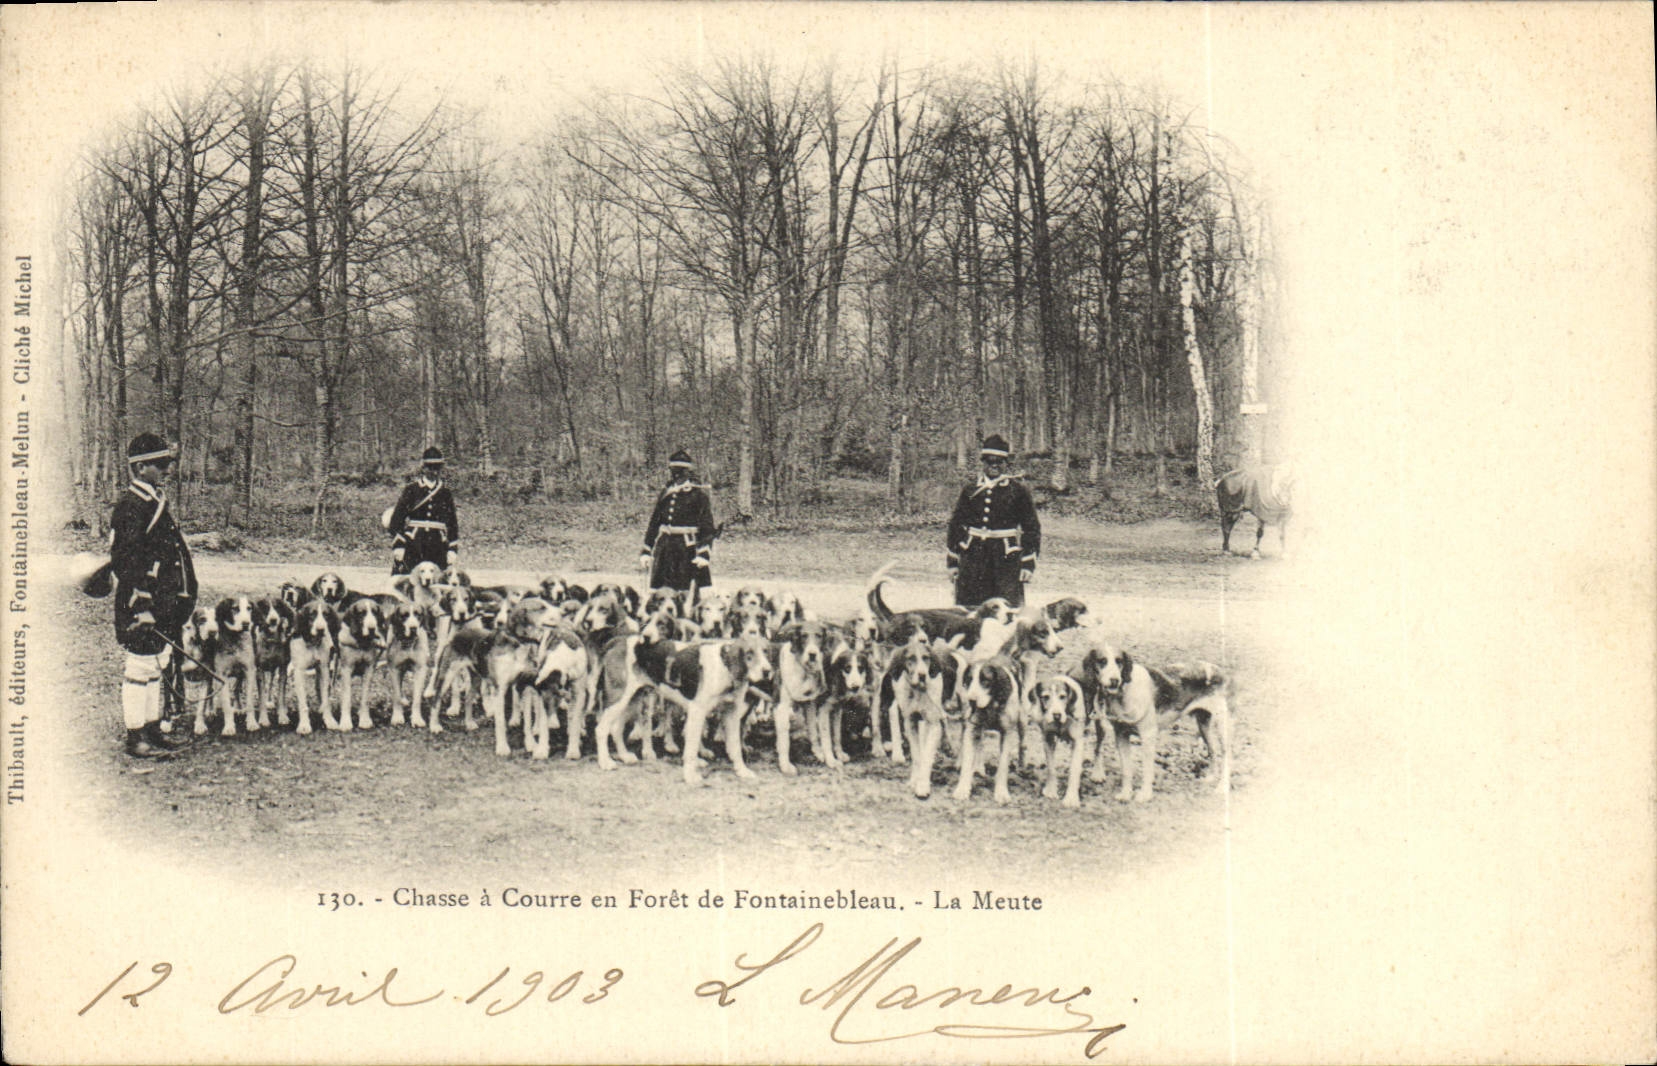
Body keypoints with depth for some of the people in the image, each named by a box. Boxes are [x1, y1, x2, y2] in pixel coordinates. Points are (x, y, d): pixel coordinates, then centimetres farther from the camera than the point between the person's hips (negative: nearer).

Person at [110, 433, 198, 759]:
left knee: (156, 667, 15)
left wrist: (177, 605, 23)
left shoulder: (155, 502, 15)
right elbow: (124, 562, -20)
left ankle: (152, 731, 24)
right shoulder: (131, 506, -15)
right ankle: (136, 740, 3)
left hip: (162, 605, 10)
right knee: (140, 669, -3)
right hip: (142, 604, -10)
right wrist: (141, 606, -22)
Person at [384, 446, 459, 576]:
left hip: (438, 545, 2)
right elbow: (397, 517, 0)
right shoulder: (411, 489, 3)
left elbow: (452, 522, 14)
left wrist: (453, 549, 8)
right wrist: (397, 544, -7)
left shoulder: (446, 493, 12)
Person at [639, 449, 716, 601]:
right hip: (665, 547, 5)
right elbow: (654, 523, 17)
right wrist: (646, 552, 14)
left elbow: (707, 526, -5)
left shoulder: (698, 494, -2)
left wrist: (703, 554, -14)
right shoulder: (665, 493, 13)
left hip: (688, 547, -5)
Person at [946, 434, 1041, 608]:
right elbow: (955, 525, 15)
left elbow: (1032, 527, 5)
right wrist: (952, 561, 11)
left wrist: (1028, 563, -1)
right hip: (972, 559, 3)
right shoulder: (970, 491, 10)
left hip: (1006, 559, -2)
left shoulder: (1017, 490, 3)